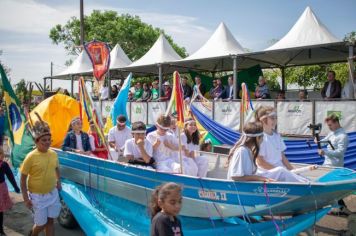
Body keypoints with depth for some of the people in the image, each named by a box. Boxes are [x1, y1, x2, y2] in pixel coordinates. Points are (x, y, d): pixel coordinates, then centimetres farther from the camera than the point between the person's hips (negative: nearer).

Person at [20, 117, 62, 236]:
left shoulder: (53, 154, -4)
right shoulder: (31, 157, -19)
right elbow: (23, 178, -12)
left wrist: (58, 181, 8)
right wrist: (26, 198, -12)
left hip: (53, 194, 4)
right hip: (37, 196, -4)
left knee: (50, 221, 13)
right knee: (41, 224, 8)